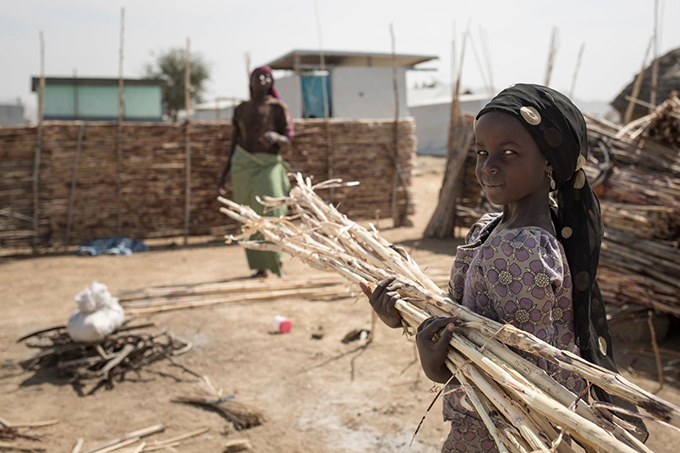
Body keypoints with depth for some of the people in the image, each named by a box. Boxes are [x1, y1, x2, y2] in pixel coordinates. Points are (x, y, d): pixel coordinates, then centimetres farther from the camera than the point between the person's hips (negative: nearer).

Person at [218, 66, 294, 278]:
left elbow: (287, 142, -1)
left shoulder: (277, 107, 1)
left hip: (268, 166, -3)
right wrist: (224, 174, 11)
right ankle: (261, 267, 13)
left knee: (271, 214, -16)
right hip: (243, 165, 3)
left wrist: (276, 137, -25)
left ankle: (278, 257, 7)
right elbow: (234, 143, 15)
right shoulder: (241, 109, 11)